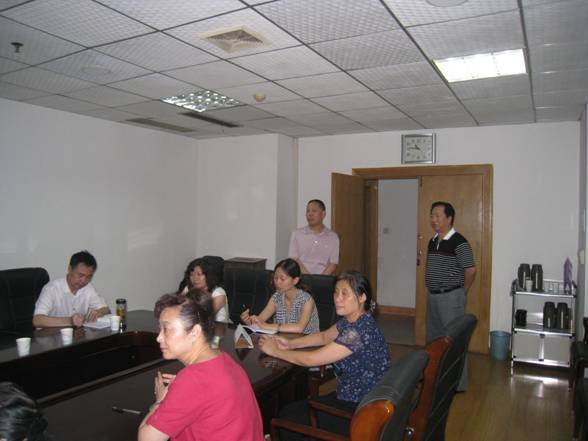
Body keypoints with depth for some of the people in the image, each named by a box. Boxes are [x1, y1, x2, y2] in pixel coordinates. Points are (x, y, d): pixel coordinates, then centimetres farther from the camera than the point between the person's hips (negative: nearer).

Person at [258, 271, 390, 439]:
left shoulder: (360, 330, -29)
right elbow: (324, 337, 17)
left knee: (288, 419, -2)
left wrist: (275, 351, -12)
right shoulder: (350, 320, 0)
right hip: (350, 397, 9)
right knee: (291, 410, 11)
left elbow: (310, 359, -25)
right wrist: (290, 343, 4)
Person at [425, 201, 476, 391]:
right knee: (433, 338, 16)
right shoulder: (433, 241, 9)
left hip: (451, 297, -8)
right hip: (433, 296, 8)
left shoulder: (459, 242, -16)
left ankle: (458, 382, 13)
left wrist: (461, 292, -4)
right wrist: (433, 291, 15)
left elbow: (470, 270, -15)